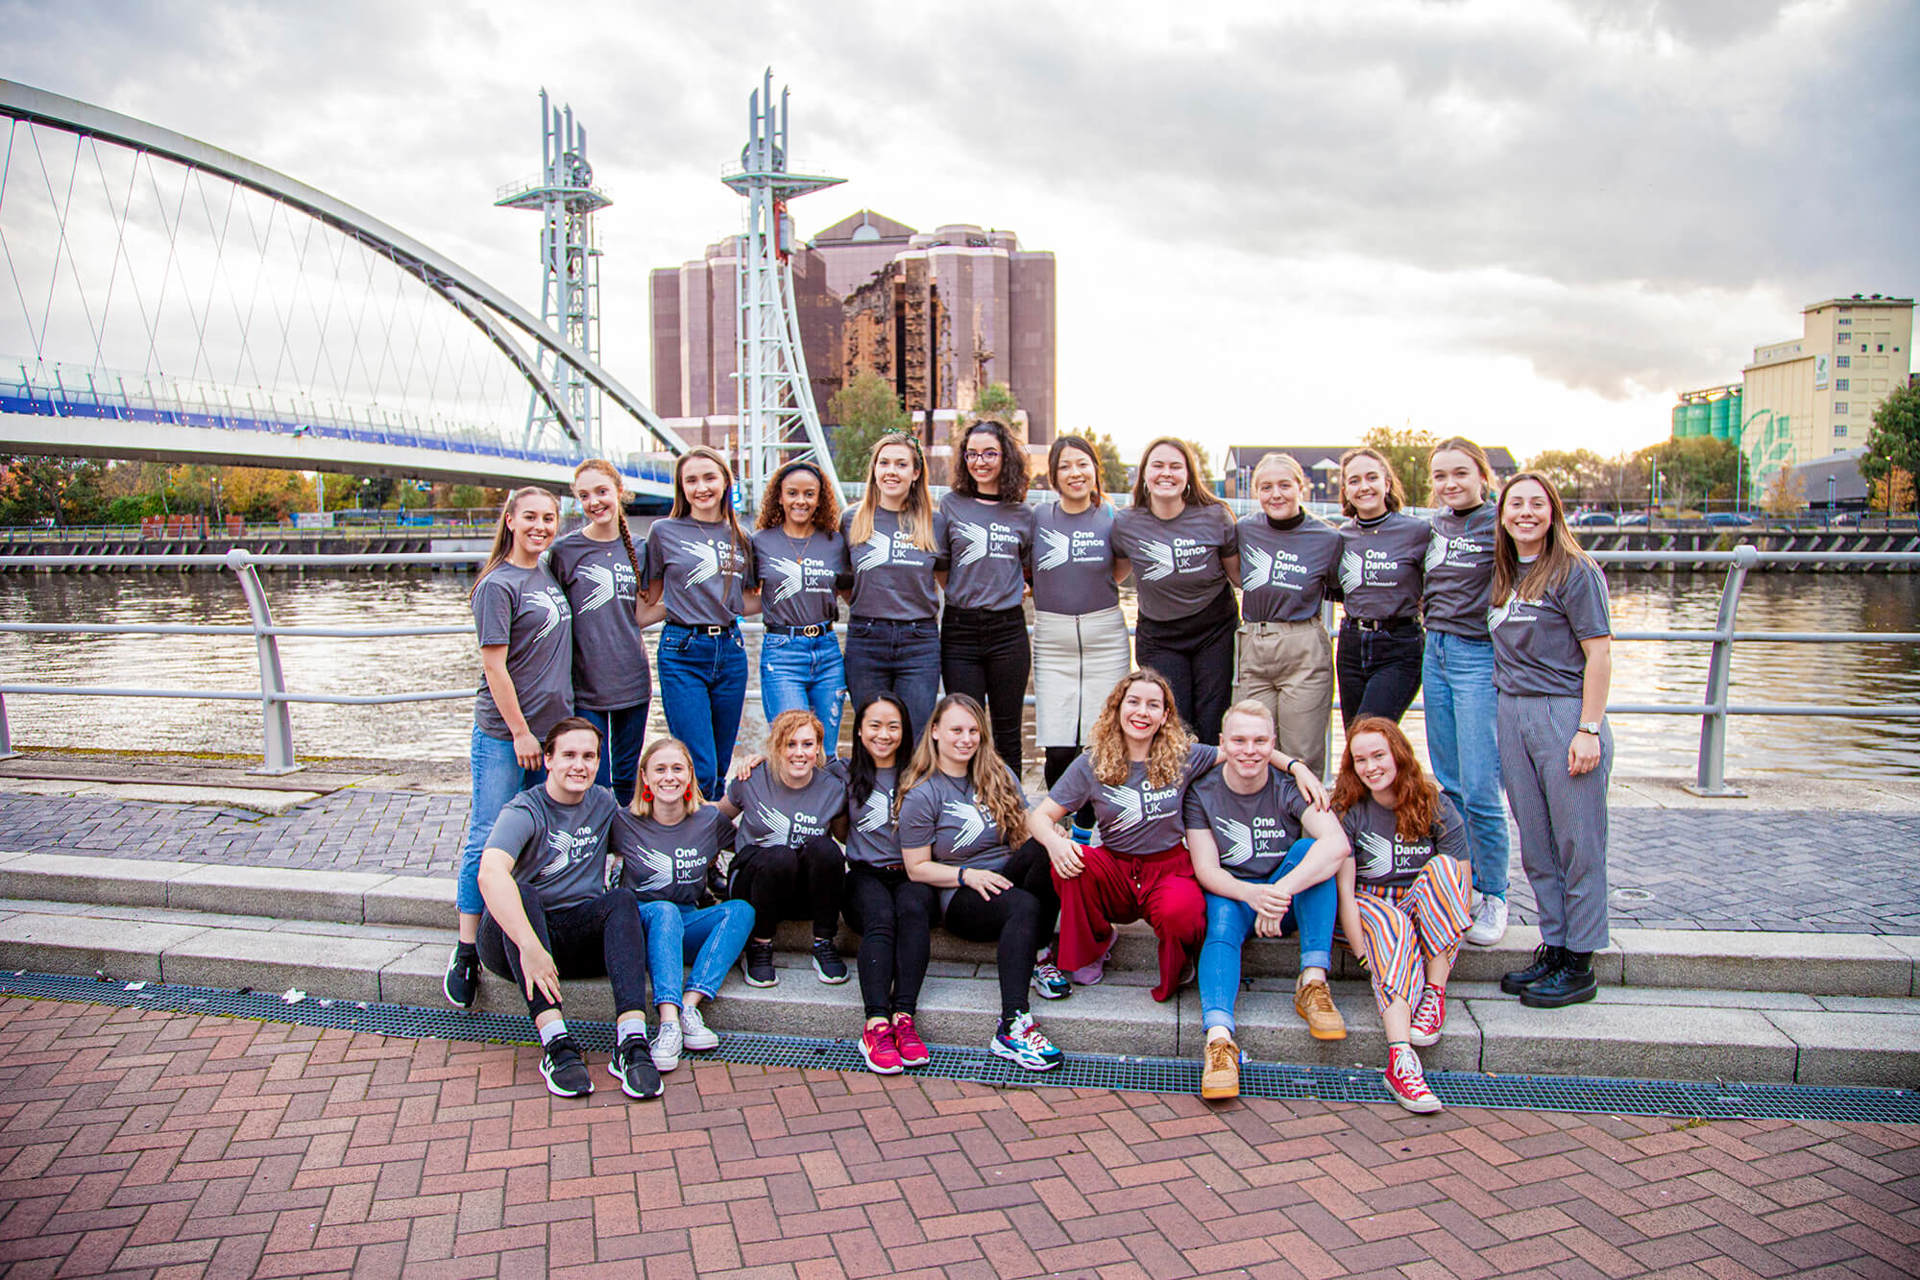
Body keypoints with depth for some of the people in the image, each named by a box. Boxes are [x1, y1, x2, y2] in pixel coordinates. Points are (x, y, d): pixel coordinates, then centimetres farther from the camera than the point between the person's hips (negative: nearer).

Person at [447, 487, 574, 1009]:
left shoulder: (548, 574, 11)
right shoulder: (498, 585, -11)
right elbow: (494, 665, -14)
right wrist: (519, 731, -14)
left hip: (552, 726, 7)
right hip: (503, 732, -7)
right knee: (489, 838, -3)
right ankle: (467, 949, 6)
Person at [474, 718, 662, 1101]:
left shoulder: (603, 804, 8)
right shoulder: (524, 811, -12)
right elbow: (491, 874, -32)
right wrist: (529, 947, -43)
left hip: (580, 936, 4)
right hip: (511, 940, -3)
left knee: (621, 899, -23)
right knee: (523, 894, -33)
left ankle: (631, 1041, -38)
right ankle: (555, 1042, -42)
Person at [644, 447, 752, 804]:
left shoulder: (740, 538, 11)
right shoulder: (664, 532, 1)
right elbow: (652, 597, 11)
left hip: (730, 650, 4)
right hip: (683, 653, -4)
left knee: (721, 768, 9)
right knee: (699, 770, -8)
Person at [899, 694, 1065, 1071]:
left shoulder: (998, 775, 11)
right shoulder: (921, 795, -3)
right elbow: (917, 867, -2)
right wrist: (967, 875, -18)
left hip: (1007, 880, 4)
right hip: (958, 899, -4)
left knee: (1044, 848, -28)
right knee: (1023, 905, -36)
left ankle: (1038, 953, -16)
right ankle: (1012, 1028, -40)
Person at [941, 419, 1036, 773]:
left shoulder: (1023, 514, 7)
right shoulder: (950, 506, 4)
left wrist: (1013, 592, 4)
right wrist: (967, 595, 2)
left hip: (1009, 628, 1)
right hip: (960, 629, -1)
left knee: (1007, 732, 7)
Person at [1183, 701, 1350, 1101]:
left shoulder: (1290, 788, -10)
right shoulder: (1202, 792, -6)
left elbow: (1337, 843, -28)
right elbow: (1206, 869, -12)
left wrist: (1281, 890, -42)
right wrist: (1252, 894, -35)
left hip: (1291, 902, 0)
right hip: (1230, 893, 0)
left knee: (1307, 848, -26)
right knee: (1221, 918, -33)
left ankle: (1313, 982, -30)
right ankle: (1219, 1037, -51)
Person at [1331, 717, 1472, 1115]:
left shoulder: (1437, 809, -6)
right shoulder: (1348, 813, -7)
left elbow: (1460, 885, -10)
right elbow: (1344, 890, -13)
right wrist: (1365, 955, -23)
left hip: (1428, 913, 1)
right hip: (1371, 908, -1)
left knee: (1443, 868, -28)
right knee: (1393, 926, -36)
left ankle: (1434, 993, -27)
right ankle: (1400, 1059, -52)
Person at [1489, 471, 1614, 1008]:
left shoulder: (1575, 572, -6)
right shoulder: (1504, 574, 13)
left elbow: (1598, 653, -10)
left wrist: (1589, 729, -15)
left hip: (1565, 713, -7)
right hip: (1511, 715, 7)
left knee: (1578, 843, 0)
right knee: (1534, 844, 11)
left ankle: (1579, 964, 8)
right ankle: (1553, 947, 22)